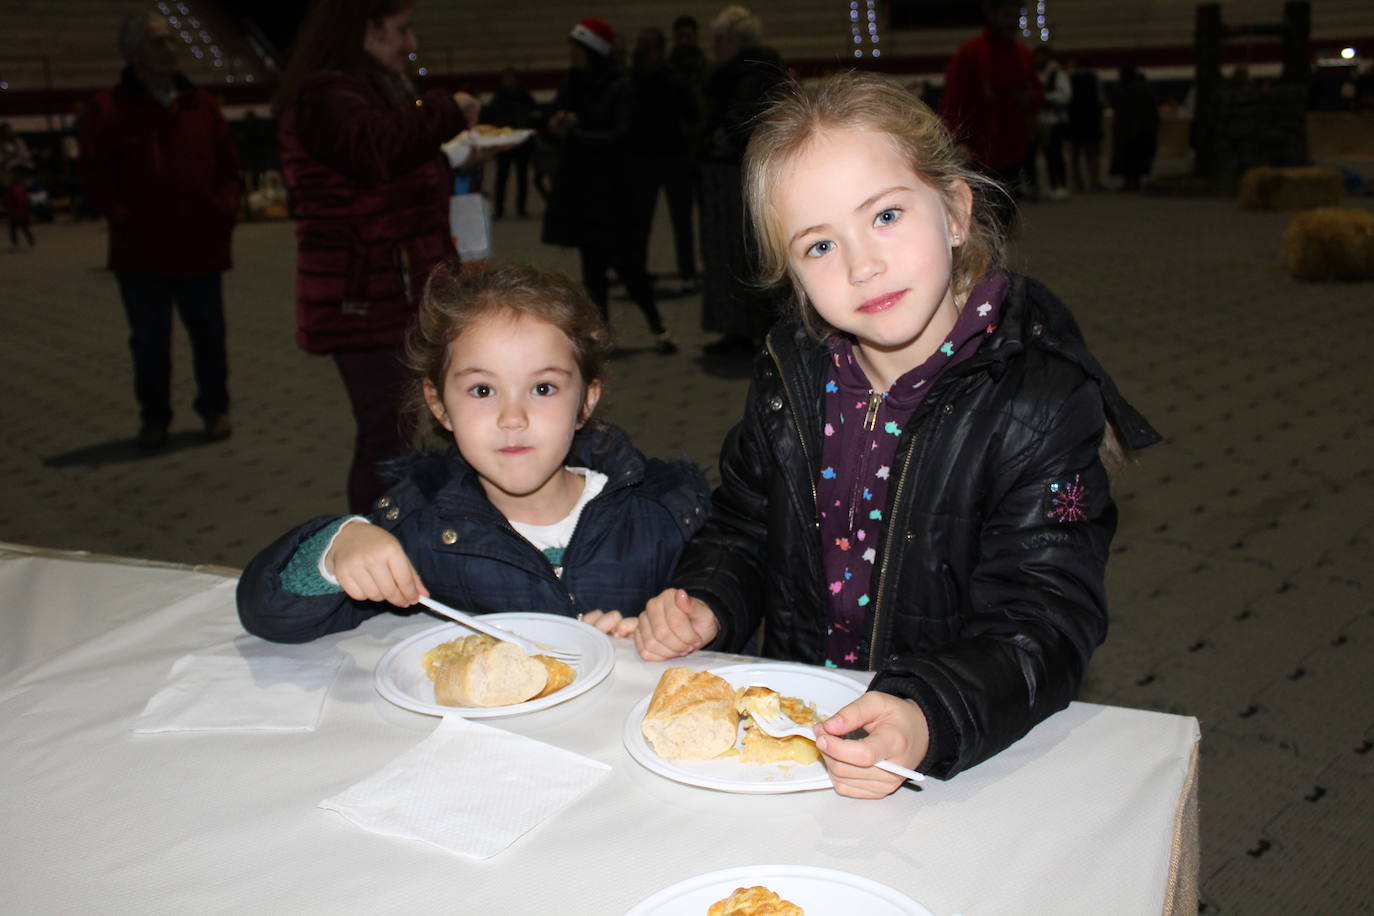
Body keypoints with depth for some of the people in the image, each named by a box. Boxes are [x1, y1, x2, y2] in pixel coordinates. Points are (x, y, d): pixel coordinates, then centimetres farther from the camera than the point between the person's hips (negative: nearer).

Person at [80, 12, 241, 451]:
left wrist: (225, 211, 0)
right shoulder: (109, 109, -3)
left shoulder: (201, 105, 8)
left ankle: (214, 409, 26)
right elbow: (94, 176, -4)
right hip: (142, 252, -2)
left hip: (201, 248, 2)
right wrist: (123, 217, -11)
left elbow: (228, 166, 12)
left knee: (209, 334, 10)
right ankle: (154, 418, 20)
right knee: (150, 340, 7)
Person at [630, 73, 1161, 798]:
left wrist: (926, 721, -35)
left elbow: (1040, 625, -17)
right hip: (791, 728, 3)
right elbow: (741, 533, 18)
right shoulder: (793, 374, 4)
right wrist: (706, 609, -3)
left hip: (973, 762, -2)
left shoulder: (1041, 402, -12)